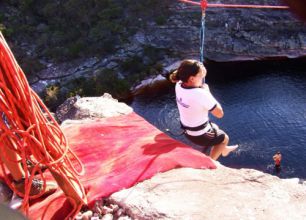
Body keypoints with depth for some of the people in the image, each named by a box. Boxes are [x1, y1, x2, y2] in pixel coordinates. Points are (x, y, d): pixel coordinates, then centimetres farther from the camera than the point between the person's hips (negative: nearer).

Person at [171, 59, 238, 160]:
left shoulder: (179, 85, -14)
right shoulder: (200, 94, -36)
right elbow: (219, 114, -24)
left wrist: (201, 70, -8)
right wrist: (207, 91, -19)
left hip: (187, 130, 7)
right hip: (200, 135, -7)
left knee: (215, 127, 35)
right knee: (224, 138, 24)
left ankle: (223, 149, 59)